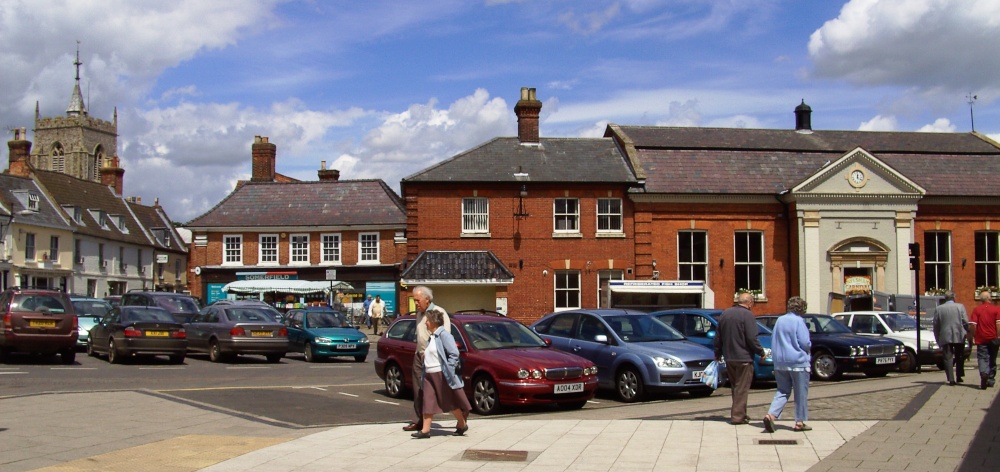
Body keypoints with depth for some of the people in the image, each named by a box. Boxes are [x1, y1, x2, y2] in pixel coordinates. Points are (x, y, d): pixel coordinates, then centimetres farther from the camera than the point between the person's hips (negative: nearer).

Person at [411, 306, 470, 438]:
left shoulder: (443, 334, -12)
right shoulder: (432, 336, 15)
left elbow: (454, 353, -18)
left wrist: (448, 369, -18)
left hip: (441, 374, -8)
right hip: (429, 374, 8)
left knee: (450, 402, 3)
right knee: (427, 402, 2)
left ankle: (462, 424, 19)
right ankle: (425, 430, 2)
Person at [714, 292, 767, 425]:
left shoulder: (724, 314, 10)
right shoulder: (747, 315, -13)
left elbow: (718, 337, 16)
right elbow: (752, 338, -17)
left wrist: (718, 353, 26)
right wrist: (761, 352, -4)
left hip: (729, 358, 7)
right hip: (743, 358, -7)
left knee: (735, 386, 17)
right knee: (742, 388, -2)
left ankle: (739, 413, 22)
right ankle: (738, 416, -4)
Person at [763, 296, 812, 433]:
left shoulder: (779, 320, 11)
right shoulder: (798, 321, -10)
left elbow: (773, 341, 17)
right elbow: (805, 343, -13)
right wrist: (808, 348, 7)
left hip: (780, 362, 6)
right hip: (798, 362, -6)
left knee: (782, 391, 10)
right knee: (801, 393, 5)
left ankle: (771, 415, -10)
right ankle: (800, 422, 8)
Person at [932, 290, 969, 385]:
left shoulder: (939, 309, 1)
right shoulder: (960, 307, -1)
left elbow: (936, 325, 3)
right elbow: (966, 322, -5)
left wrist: (938, 339, 12)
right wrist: (966, 332, 12)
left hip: (945, 337, 0)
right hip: (959, 337, 0)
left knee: (948, 358, 1)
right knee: (959, 357, 17)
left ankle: (951, 379, -6)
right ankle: (959, 377, 18)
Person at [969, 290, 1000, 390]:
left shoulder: (977, 310, -1)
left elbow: (972, 325, -6)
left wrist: (973, 336, 7)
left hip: (981, 339, -1)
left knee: (983, 358, -3)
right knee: (992, 360, 15)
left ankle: (984, 373, -31)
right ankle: (991, 380, 20)